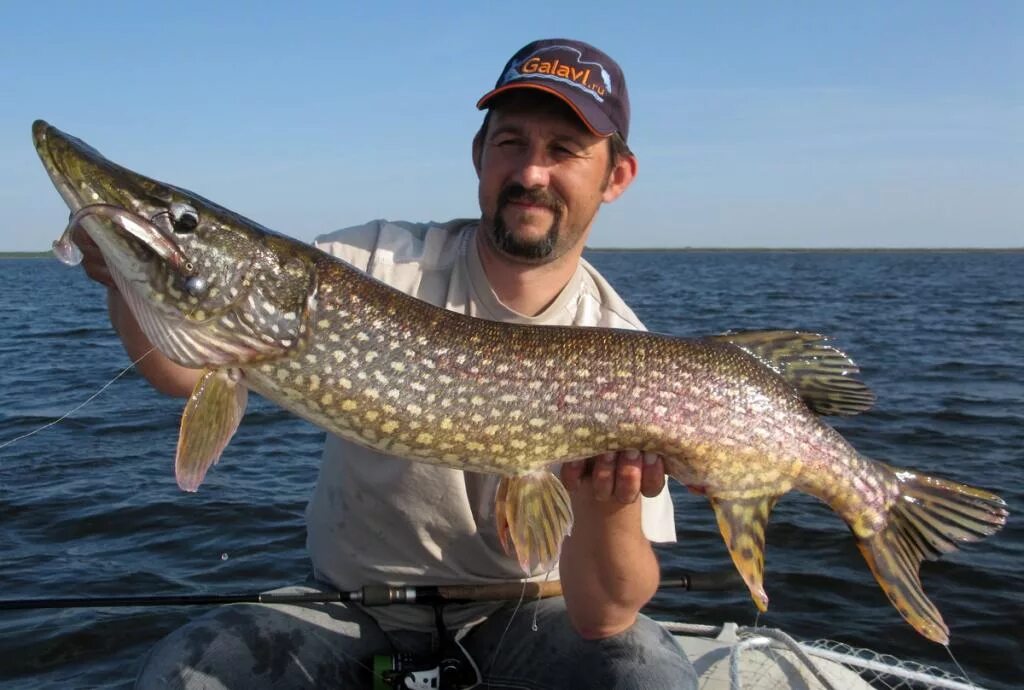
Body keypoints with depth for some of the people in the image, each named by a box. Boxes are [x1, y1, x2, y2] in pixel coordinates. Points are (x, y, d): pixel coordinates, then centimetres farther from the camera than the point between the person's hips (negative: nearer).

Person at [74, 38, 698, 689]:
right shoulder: (380, 262, -10)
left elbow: (604, 616, -18)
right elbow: (189, 369, -11)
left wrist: (611, 506, -38)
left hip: (519, 617, -1)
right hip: (349, 606, 2)